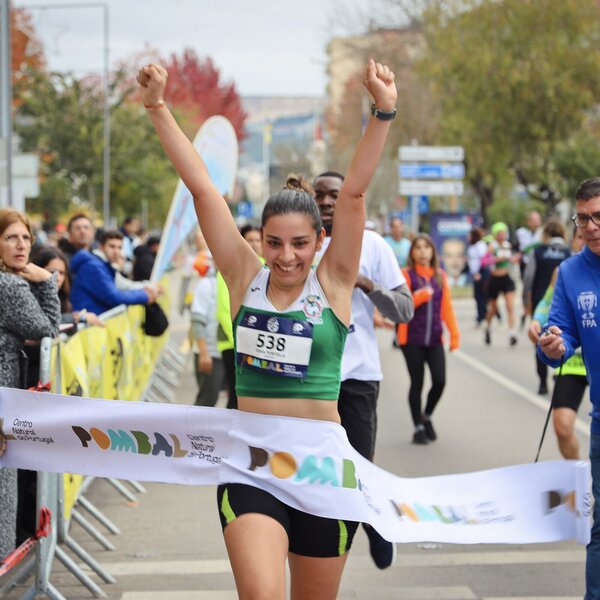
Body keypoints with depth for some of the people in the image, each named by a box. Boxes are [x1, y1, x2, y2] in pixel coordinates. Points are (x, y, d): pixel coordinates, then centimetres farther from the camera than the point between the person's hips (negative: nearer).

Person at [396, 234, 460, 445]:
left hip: (435, 339, 3)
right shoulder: (407, 275, -3)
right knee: (417, 383, 2)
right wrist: (419, 296, -22)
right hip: (412, 339, -3)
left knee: (439, 381, -5)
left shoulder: (440, 276, 9)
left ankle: (427, 417, 22)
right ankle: (418, 428, 15)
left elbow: (446, 306, 9)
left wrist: (454, 333, 3)